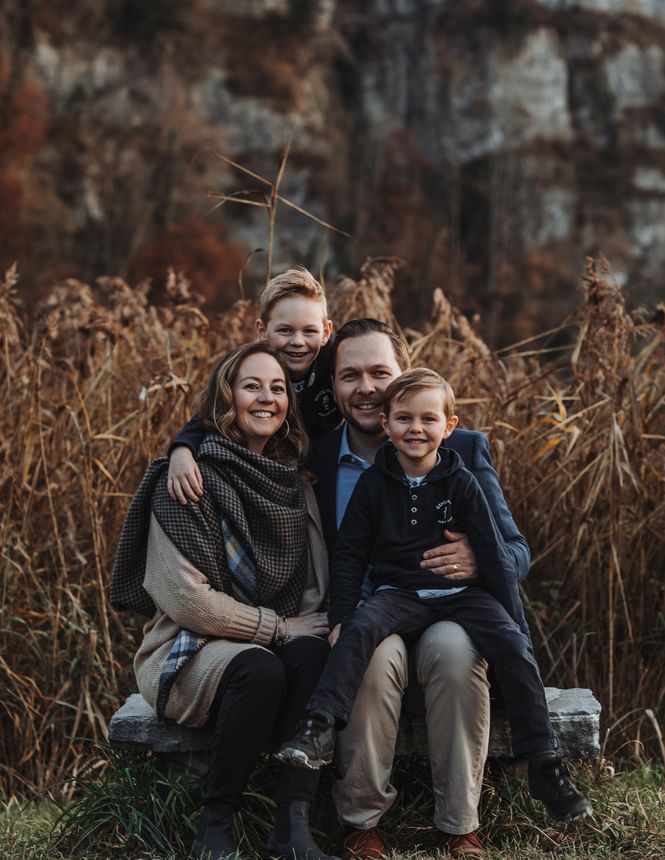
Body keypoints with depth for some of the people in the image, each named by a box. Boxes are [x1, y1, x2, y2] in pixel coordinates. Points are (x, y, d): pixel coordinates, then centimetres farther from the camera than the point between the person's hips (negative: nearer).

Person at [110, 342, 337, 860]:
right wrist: (278, 627, -14)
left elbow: (318, 591, 11)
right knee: (261, 670, -35)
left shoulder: (295, 486, 9)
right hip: (191, 652, -4)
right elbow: (186, 599, -17)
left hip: (280, 644, 5)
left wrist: (308, 630, -11)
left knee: (315, 656, -28)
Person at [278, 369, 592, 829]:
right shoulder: (373, 483, 2)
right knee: (360, 628, -31)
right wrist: (341, 615, -4)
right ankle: (319, 731, -33)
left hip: (462, 594, 0)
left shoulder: (462, 483, 0)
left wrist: (518, 626, -2)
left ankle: (545, 765, -14)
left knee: (513, 648, -24)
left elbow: (495, 557, 1)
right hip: (399, 594, 0)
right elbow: (350, 554, 7)